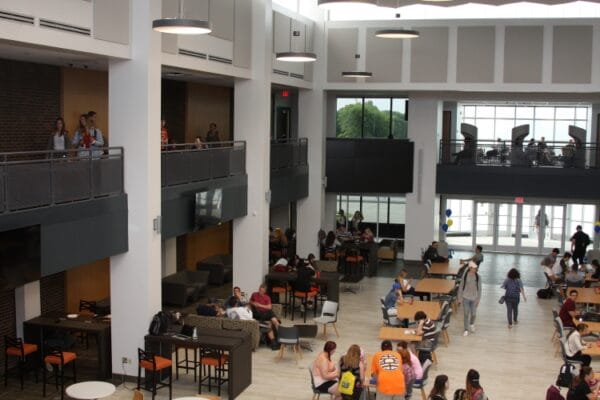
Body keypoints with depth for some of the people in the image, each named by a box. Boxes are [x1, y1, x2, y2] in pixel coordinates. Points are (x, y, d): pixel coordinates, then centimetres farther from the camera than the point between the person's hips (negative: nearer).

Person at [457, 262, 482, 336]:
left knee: (473, 313, 9)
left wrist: (478, 299, -2)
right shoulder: (465, 275, -8)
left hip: (474, 298, 1)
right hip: (466, 297, -1)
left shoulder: (477, 277, -7)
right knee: (466, 314, 1)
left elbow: (479, 288, -1)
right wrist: (459, 297, 1)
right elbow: (461, 286, -1)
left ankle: (472, 324, 41)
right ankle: (466, 330, 12)